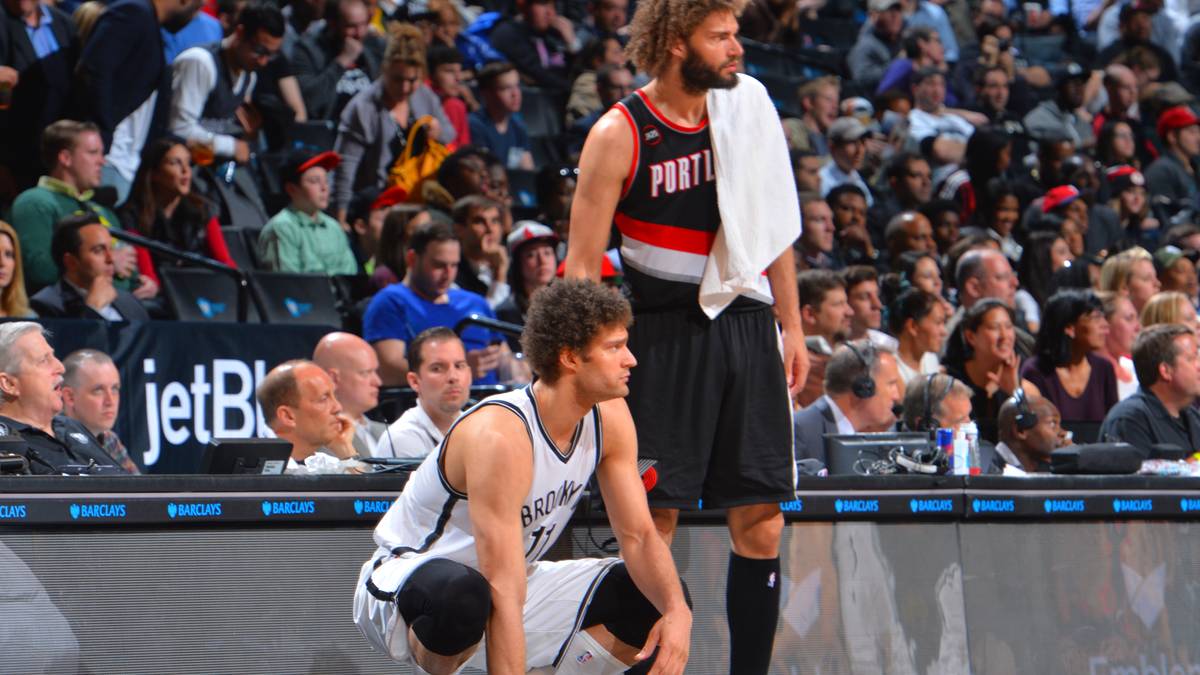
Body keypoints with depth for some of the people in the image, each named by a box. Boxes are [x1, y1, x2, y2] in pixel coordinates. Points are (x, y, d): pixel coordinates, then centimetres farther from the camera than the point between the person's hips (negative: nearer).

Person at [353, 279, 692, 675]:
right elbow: (503, 593, -36)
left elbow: (639, 536, 0)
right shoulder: (500, 435, -31)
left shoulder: (609, 418, -7)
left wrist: (677, 612, -21)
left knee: (657, 600, -5)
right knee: (462, 595, -42)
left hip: (520, 582, 8)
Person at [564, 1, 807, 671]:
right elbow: (583, 265, -5)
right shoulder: (620, 134, -6)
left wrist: (791, 327, 14)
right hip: (664, 334, -4)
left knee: (761, 521, 2)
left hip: (747, 328, 5)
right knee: (654, 521, -4)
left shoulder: (749, 112, 8)